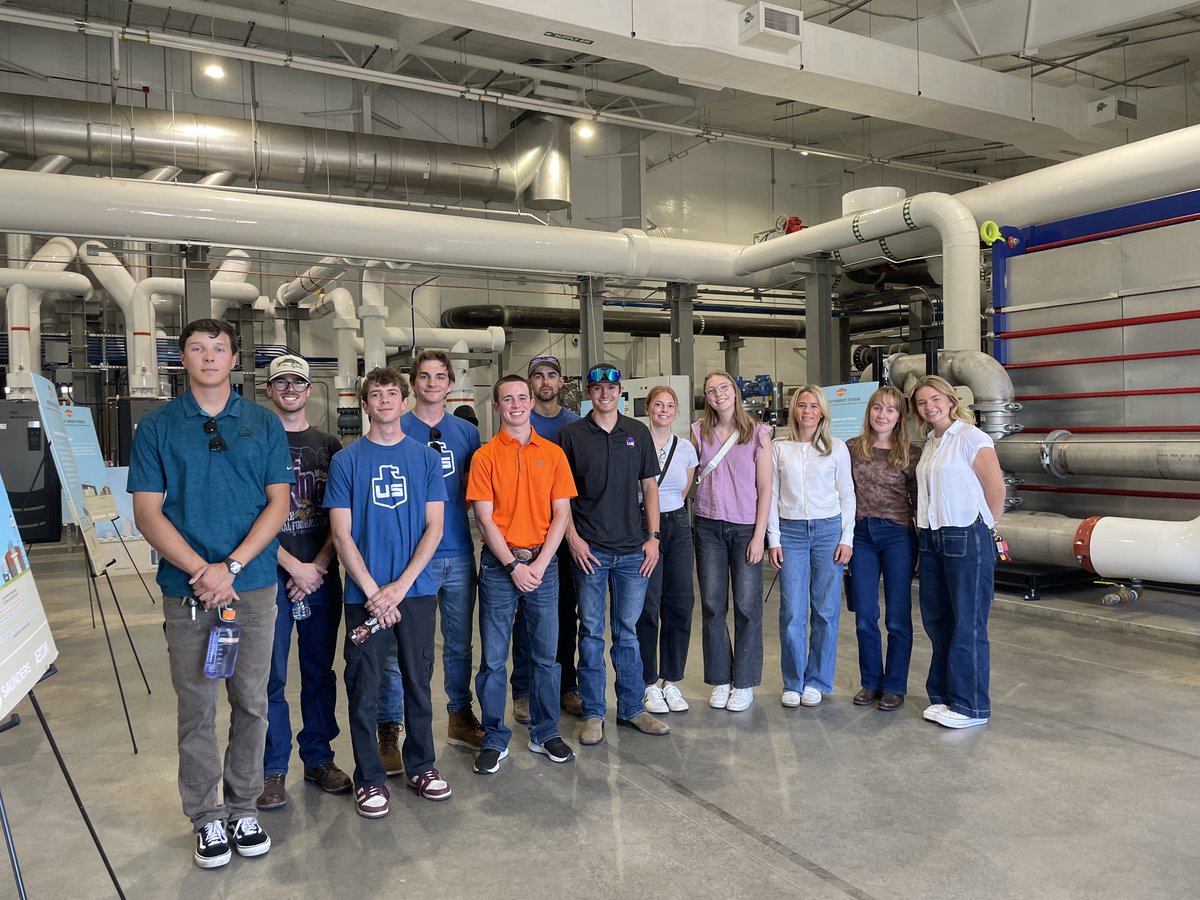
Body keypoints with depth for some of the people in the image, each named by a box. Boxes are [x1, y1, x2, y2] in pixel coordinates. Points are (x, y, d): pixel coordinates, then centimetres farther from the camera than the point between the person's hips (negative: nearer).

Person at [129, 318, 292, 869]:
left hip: (253, 586, 1)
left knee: (251, 702, 9)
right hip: (186, 589, -1)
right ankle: (206, 817, 22)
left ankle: (243, 807, 25)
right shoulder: (157, 426, 3)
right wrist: (201, 570, -15)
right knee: (196, 709, 7)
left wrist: (231, 565, -12)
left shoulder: (264, 424, 5)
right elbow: (147, 513, -3)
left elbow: (278, 503, 0)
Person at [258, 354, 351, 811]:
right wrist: (294, 566, -10)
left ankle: (318, 757, 23)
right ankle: (273, 768, 15)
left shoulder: (329, 445, 10)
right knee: (271, 676, 1)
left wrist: (319, 565, -6)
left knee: (319, 670, 10)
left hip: (321, 575, 3)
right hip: (272, 574, -2)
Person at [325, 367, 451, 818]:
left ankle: (421, 765, 28)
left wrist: (401, 585, -10)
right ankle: (369, 777, 21)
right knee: (364, 688, 6)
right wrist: (372, 591, -11)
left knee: (419, 681, 11)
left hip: (417, 590, 1)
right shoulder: (346, 460, 1)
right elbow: (341, 534, -2)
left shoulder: (426, 458, 4)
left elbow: (433, 527, 0)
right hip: (364, 593, -1)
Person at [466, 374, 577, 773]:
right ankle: (494, 739, 18)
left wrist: (540, 564, -8)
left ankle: (545, 732, 26)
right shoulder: (485, 456, -1)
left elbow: (561, 513, 2)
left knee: (546, 654, 10)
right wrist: (513, 565, -12)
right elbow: (485, 518, -5)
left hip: (542, 562, 2)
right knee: (493, 658, 4)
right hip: (499, 564, -2)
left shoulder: (553, 453, 5)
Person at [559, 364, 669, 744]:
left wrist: (653, 537, 3)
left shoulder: (638, 432, 7)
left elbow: (649, 486, 10)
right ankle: (593, 712, 16)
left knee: (628, 630, 11)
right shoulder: (571, 434, 0)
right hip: (589, 549, -2)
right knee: (591, 631, 5)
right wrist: (573, 538, -7)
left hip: (633, 549, 2)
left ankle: (631, 708, 22)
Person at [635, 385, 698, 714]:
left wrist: (670, 515, 11)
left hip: (678, 527, 4)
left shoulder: (686, 449, 8)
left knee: (680, 604, 4)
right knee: (648, 606, -3)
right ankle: (649, 684, 10)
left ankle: (671, 680, 18)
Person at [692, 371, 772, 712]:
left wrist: (759, 535, -8)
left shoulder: (757, 433, -2)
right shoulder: (699, 432, 4)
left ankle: (744, 683, 16)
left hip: (745, 527, -2)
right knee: (712, 604, 5)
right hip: (708, 526, 2)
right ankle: (720, 680, 19)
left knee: (747, 605, 2)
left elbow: (765, 488, -3)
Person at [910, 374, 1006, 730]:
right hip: (931, 538, 8)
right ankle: (943, 695, 24)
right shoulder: (930, 443, 14)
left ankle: (970, 706, 9)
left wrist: (982, 530, -2)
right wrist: (924, 530, 8)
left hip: (966, 539, -8)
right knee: (936, 620, 12)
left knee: (967, 624, 0)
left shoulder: (970, 437, -9)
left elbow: (996, 490, -10)